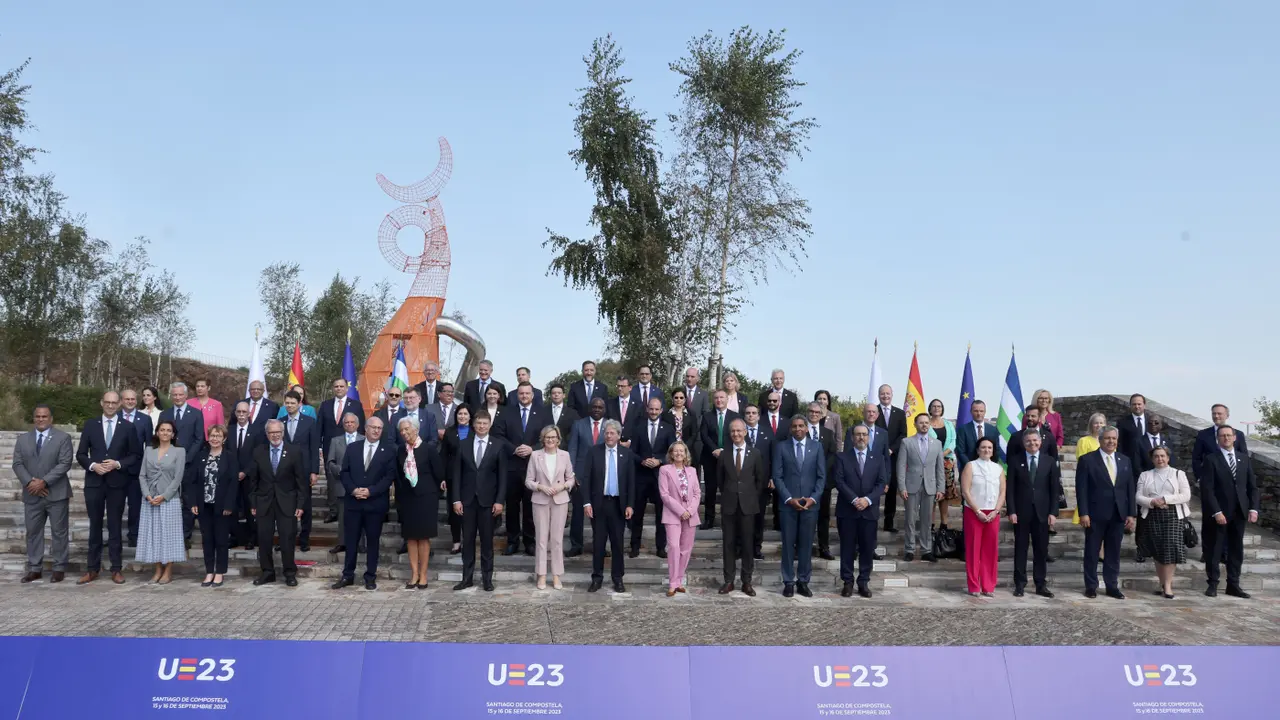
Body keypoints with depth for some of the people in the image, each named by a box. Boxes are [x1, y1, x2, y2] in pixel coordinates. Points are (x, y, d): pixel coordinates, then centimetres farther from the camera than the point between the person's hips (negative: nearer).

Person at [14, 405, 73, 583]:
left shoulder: (63, 438, -1)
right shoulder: (22, 439, 11)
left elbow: (64, 464, -10)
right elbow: (18, 464, 4)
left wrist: (44, 482, -18)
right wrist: (29, 482, -12)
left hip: (56, 494, -4)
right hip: (32, 495, 4)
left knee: (59, 532, 2)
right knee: (33, 532, 8)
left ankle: (59, 568, 9)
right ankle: (35, 569, 17)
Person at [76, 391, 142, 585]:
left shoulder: (127, 427, 3)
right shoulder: (90, 424, 6)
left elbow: (136, 455, 3)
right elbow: (81, 454, 5)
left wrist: (118, 464, -13)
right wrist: (93, 465, -12)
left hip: (117, 483, -1)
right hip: (94, 482, 1)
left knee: (115, 526, 5)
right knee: (95, 525, 7)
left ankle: (117, 569, 9)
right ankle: (93, 568, 14)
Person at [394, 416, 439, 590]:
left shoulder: (428, 449, -7)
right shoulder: (401, 451, 6)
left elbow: (438, 473, -4)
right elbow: (398, 476, 10)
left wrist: (437, 494, -2)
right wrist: (399, 499, 7)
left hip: (426, 497, -4)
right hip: (407, 497, 4)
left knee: (423, 536, 1)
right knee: (410, 537, 6)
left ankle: (423, 575, 7)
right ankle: (414, 574, 12)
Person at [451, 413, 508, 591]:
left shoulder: (498, 445, -1)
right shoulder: (463, 444, 4)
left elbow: (502, 475, -2)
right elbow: (457, 473, 4)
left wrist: (499, 500, -8)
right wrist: (456, 499, -3)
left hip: (488, 499, -2)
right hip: (467, 499, 2)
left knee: (487, 540, 5)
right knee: (467, 540, 7)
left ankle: (487, 578, 13)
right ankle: (467, 577, 14)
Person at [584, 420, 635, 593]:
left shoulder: (627, 453, 2)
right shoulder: (594, 451, 0)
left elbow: (631, 481, 2)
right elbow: (587, 478, -1)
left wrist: (629, 505, -4)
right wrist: (587, 502, -8)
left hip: (618, 504, 0)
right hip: (599, 503, 0)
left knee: (617, 543, 7)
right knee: (598, 542, 6)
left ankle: (618, 578, 17)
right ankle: (597, 578, 15)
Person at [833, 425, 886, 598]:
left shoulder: (878, 457, 8)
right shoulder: (842, 457, 3)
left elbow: (882, 482, 0)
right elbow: (839, 481, -6)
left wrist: (868, 499, -13)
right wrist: (854, 499, -17)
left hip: (869, 510, 1)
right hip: (847, 510, -1)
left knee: (868, 548, 5)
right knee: (847, 548, 4)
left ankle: (864, 582, 15)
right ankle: (847, 582, 12)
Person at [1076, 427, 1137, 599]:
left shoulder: (1125, 461, 11)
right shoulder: (1087, 460, -3)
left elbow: (1131, 490, 10)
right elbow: (1081, 489, -6)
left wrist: (1131, 514, 3)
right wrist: (1083, 513, -12)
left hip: (1118, 515, 4)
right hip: (1095, 515, -4)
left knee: (1113, 553, 8)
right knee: (1092, 552, 4)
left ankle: (1112, 586, 17)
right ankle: (1091, 586, 13)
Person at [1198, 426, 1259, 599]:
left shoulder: (1244, 458, 10)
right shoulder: (1211, 460, -5)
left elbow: (1252, 486, 10)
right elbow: (1207, 489, -11)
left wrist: (1253, 508, -2)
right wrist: (1216, 512, -17)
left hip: (1239, 512, 4)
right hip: (1219, 512, -4)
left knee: (1236, 550, 9)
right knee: (1214, 550, 3)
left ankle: (1233, 584, 17)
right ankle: (1213, 584, 11)